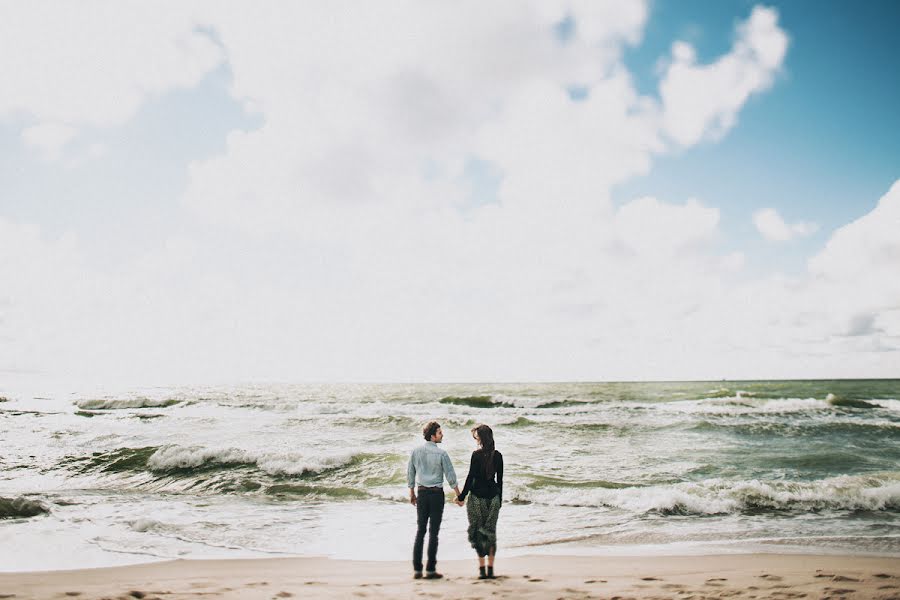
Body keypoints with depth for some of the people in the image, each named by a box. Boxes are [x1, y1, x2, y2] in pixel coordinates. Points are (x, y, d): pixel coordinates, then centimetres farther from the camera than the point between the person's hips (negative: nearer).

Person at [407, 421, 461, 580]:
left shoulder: (416, 452, 3)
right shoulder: (441, 453, -10)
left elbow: (410, 474, 8)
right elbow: (450, 476, -7)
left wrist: (412, 494, 19)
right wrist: (459, 495, 3)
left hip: (422, 493, 4)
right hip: (437, 494, -4)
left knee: (420, 530, 10)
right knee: (434, 532, 1)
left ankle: (417, 569, 9)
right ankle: (430, 570, 2)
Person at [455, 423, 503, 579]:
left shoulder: (477, 455, -11)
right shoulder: (498, 456, 3)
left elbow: (470, 477, -11)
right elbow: (500, 479, 7)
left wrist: (462, 497, -3)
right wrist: (500, 500, 15)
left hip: (477, 496, -4)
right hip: (493, 497, 4)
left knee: (478, 531, 5)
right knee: (491, 531, 12)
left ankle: (482, 569, 4)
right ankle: (490, 569, 11)